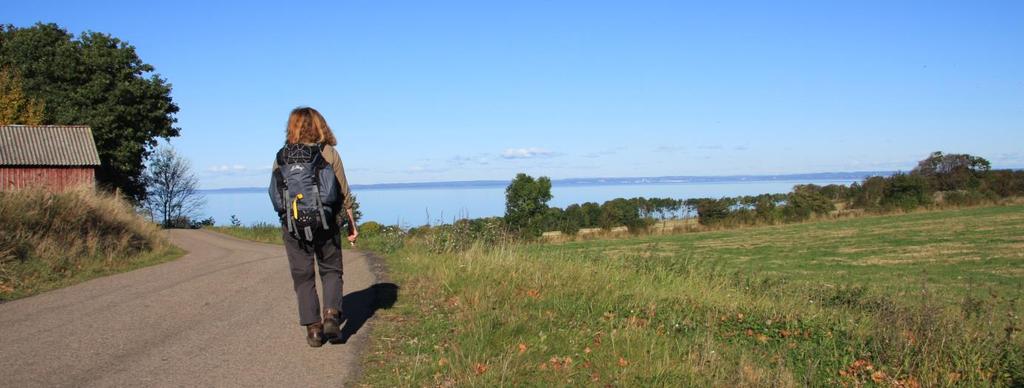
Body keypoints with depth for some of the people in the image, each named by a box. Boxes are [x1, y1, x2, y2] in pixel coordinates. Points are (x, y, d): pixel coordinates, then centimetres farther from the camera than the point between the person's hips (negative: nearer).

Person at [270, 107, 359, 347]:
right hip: (326, 224, -1)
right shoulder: (329, 152, -1)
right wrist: (351, 224, 7)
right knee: (331, 271, 15)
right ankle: (331, 314, -6)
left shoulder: (282, 157, 3)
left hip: (292, 226, 1)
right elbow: (344, 194, -1)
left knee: (303, 277, 10)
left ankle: (313, 328, 6)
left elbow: (275, 194, 5)